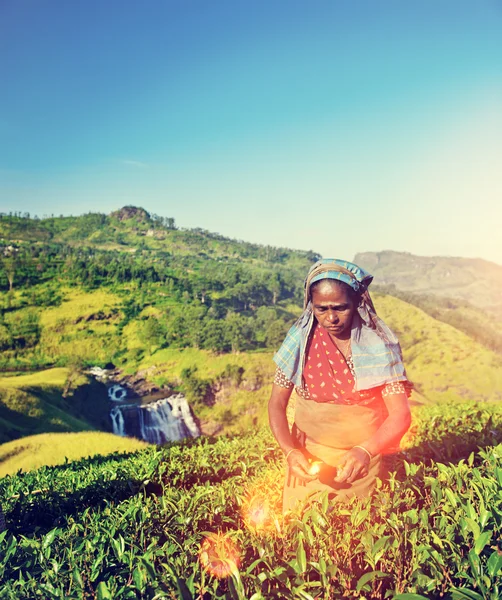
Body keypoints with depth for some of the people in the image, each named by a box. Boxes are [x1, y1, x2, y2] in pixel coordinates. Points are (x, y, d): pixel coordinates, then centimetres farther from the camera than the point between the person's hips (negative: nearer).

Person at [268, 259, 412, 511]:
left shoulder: (379, 344, -13)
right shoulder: (300, 339, -10)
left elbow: (400, 415, -15)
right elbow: (276, 404, -6)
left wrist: (366, 451, -32)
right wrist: (290, 452, -22)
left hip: (360, 463, 0)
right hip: (308, 459, 1)